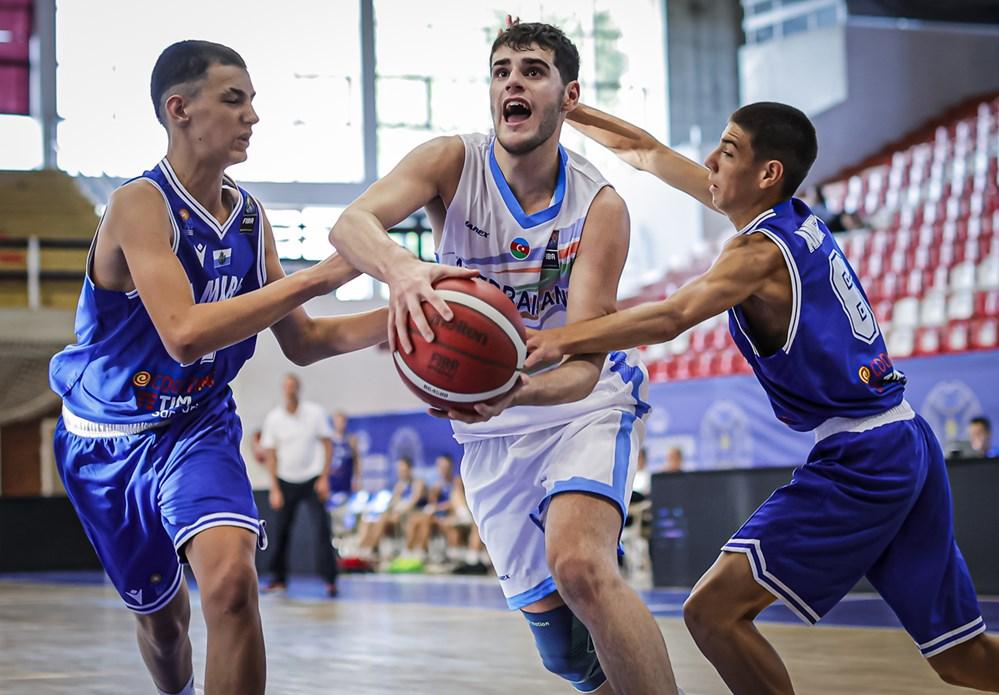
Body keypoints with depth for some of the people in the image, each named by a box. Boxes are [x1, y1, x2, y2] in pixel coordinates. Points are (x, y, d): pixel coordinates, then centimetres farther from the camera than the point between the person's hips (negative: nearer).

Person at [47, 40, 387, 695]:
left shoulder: (250, 215, -4)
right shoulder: (140, 203, -23)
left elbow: (302, 343, 3)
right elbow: (184, 334, -37)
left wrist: (397, 317, -13)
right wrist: (316, 277, -36)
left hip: (198, 426, 3)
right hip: (109, 442, -3)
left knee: (231, 576, -26)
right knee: (160, 614, 16)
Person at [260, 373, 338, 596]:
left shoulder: (315, 413, -4)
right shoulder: (273, 418, -1)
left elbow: (327, 444, 0)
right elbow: (270, 454, 2)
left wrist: (324, 478, -8)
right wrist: (275, 489, -3)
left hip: (312, 479, -2)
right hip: (286, 481, 2)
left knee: (323, 528, -13)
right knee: (281, 530, 4)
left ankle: (330, 579, -14)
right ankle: (278, 578, 18)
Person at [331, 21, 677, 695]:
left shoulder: (600, 206, -17)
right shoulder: (453, 162, -13)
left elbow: (582, 366, -23)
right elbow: (350, 224, -33)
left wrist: (516, 391, -45)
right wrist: (400, 268, -56)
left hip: (583, 405, -3)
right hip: (492, 430, 3)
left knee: (580, 567, -32)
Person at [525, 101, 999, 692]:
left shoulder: (762, 252, -14)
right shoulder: (797, 219, 10)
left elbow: (671, 317, -32)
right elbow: (649, 155, 17)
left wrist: (556, 340, -37)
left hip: (859, 460, -10)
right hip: (908, 444, 10)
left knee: (714, 611, -12)